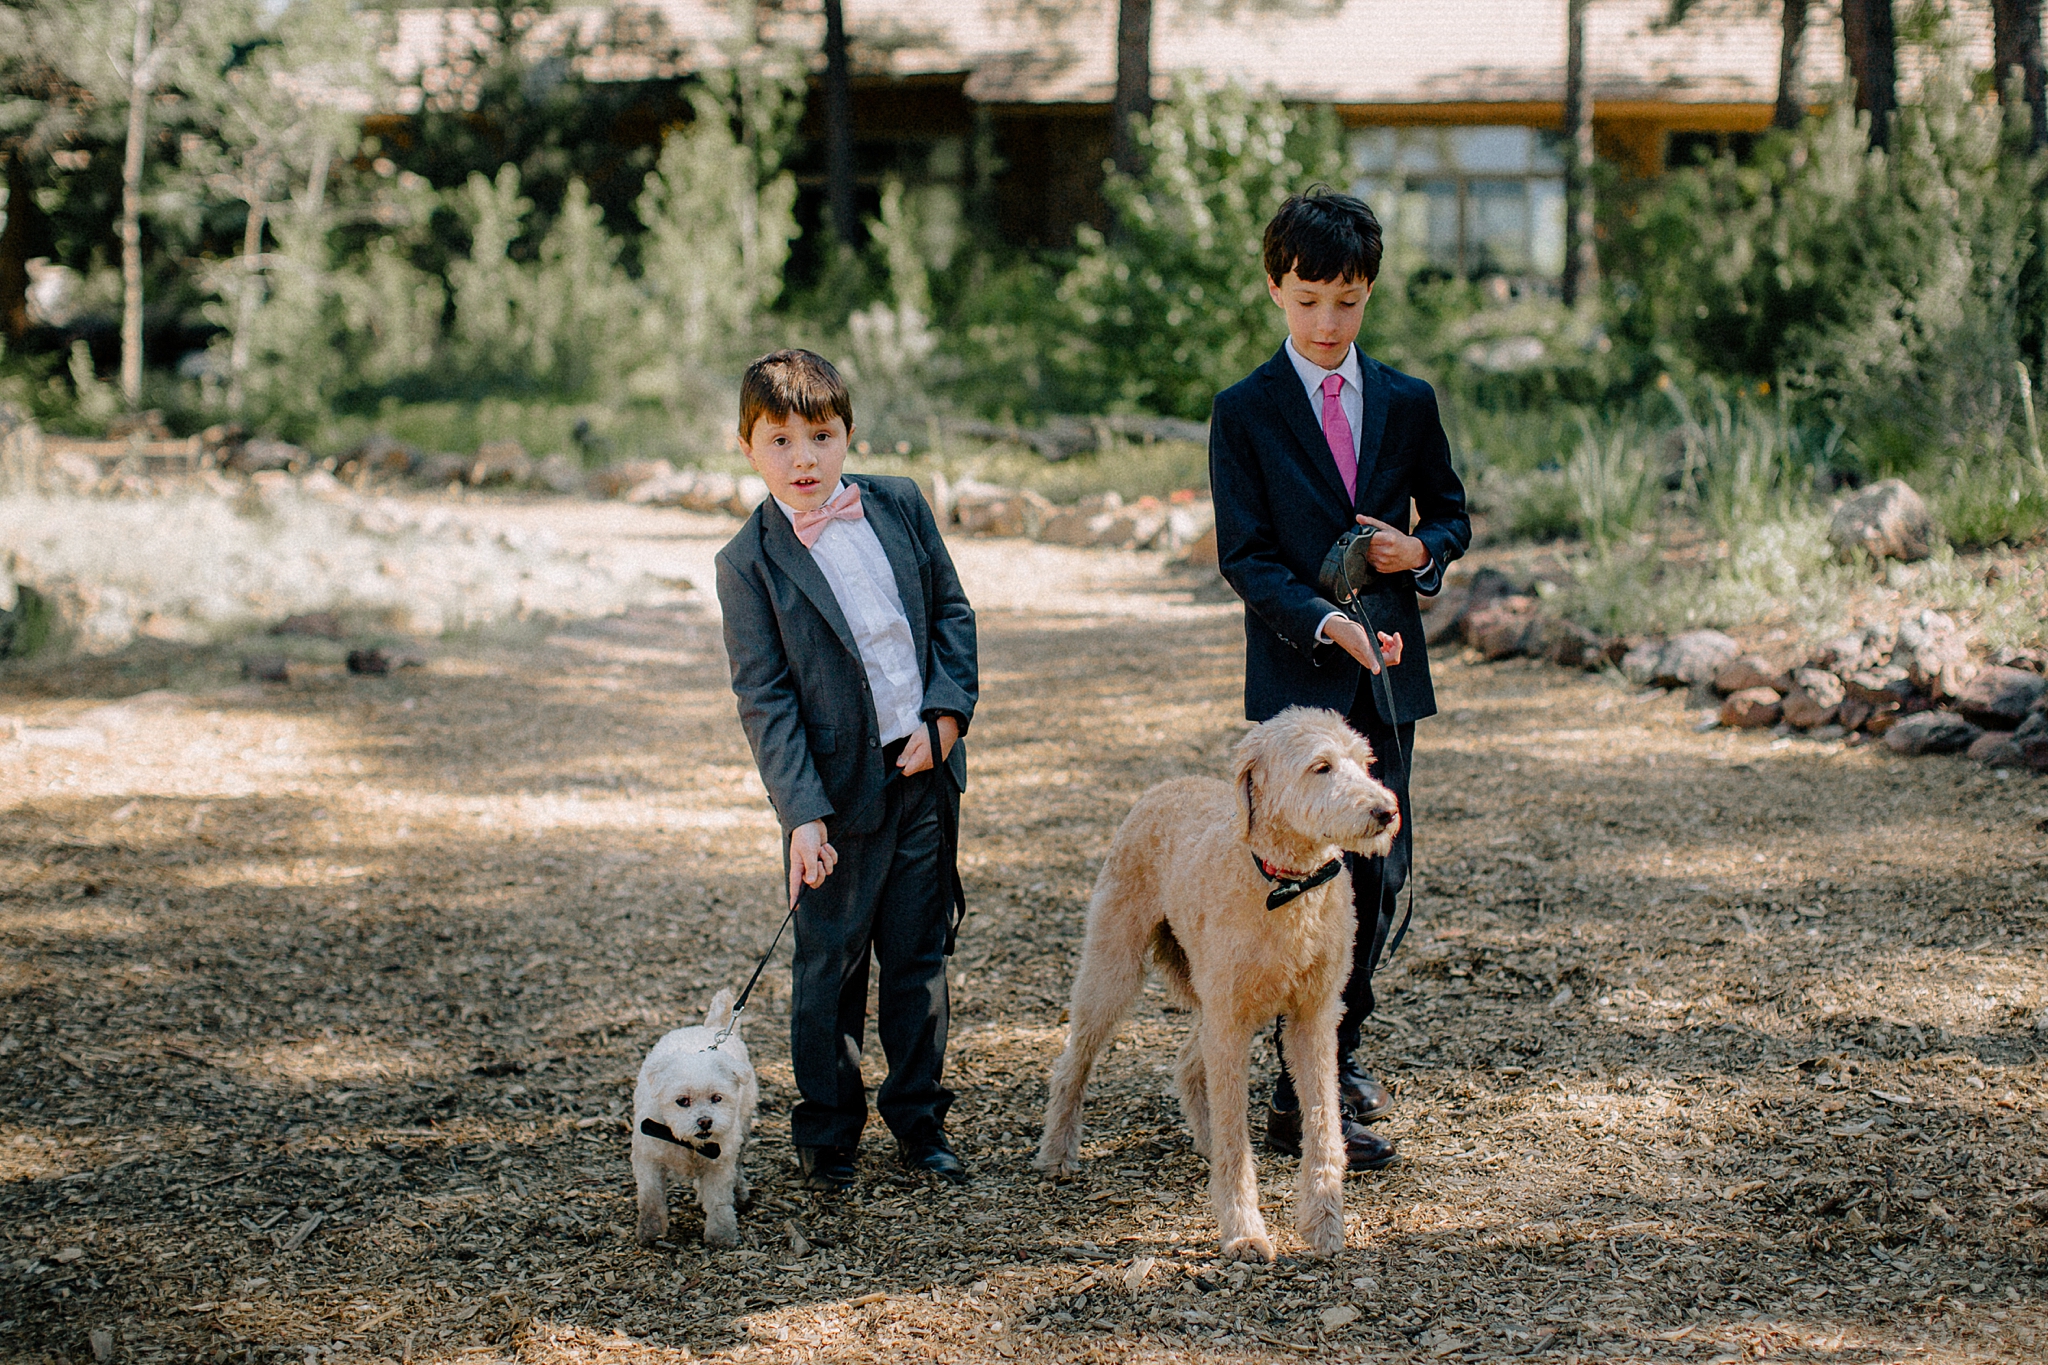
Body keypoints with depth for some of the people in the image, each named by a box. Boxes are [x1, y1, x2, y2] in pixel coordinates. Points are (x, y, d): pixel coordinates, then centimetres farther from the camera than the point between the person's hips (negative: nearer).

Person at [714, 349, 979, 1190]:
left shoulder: (900, 507, 3)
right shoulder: (749, 562, -8)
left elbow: (951, 610, 10)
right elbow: (763, 699, -11)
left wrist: (947, 713, -5)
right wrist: (801, 814, -18)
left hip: (926, 772, 3)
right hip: (840, 789, -3)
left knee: (919, 956, 12)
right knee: (832, 967, 6)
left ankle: (918, 1120, 25)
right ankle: (827, 1136, 20)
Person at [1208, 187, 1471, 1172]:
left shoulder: (1407, 403, 9)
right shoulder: (1245, 412, -2)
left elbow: (1452, 513, 17)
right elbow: (1244, 557, -7)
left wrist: (1421, 551, -6)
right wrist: (1329, 623, -22)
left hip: (1387, 674, 4)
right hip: (1297, 674, -4)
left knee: (1380, 873, 9)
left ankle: (1338, 1049, 29)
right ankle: (1300, 1097, -1)